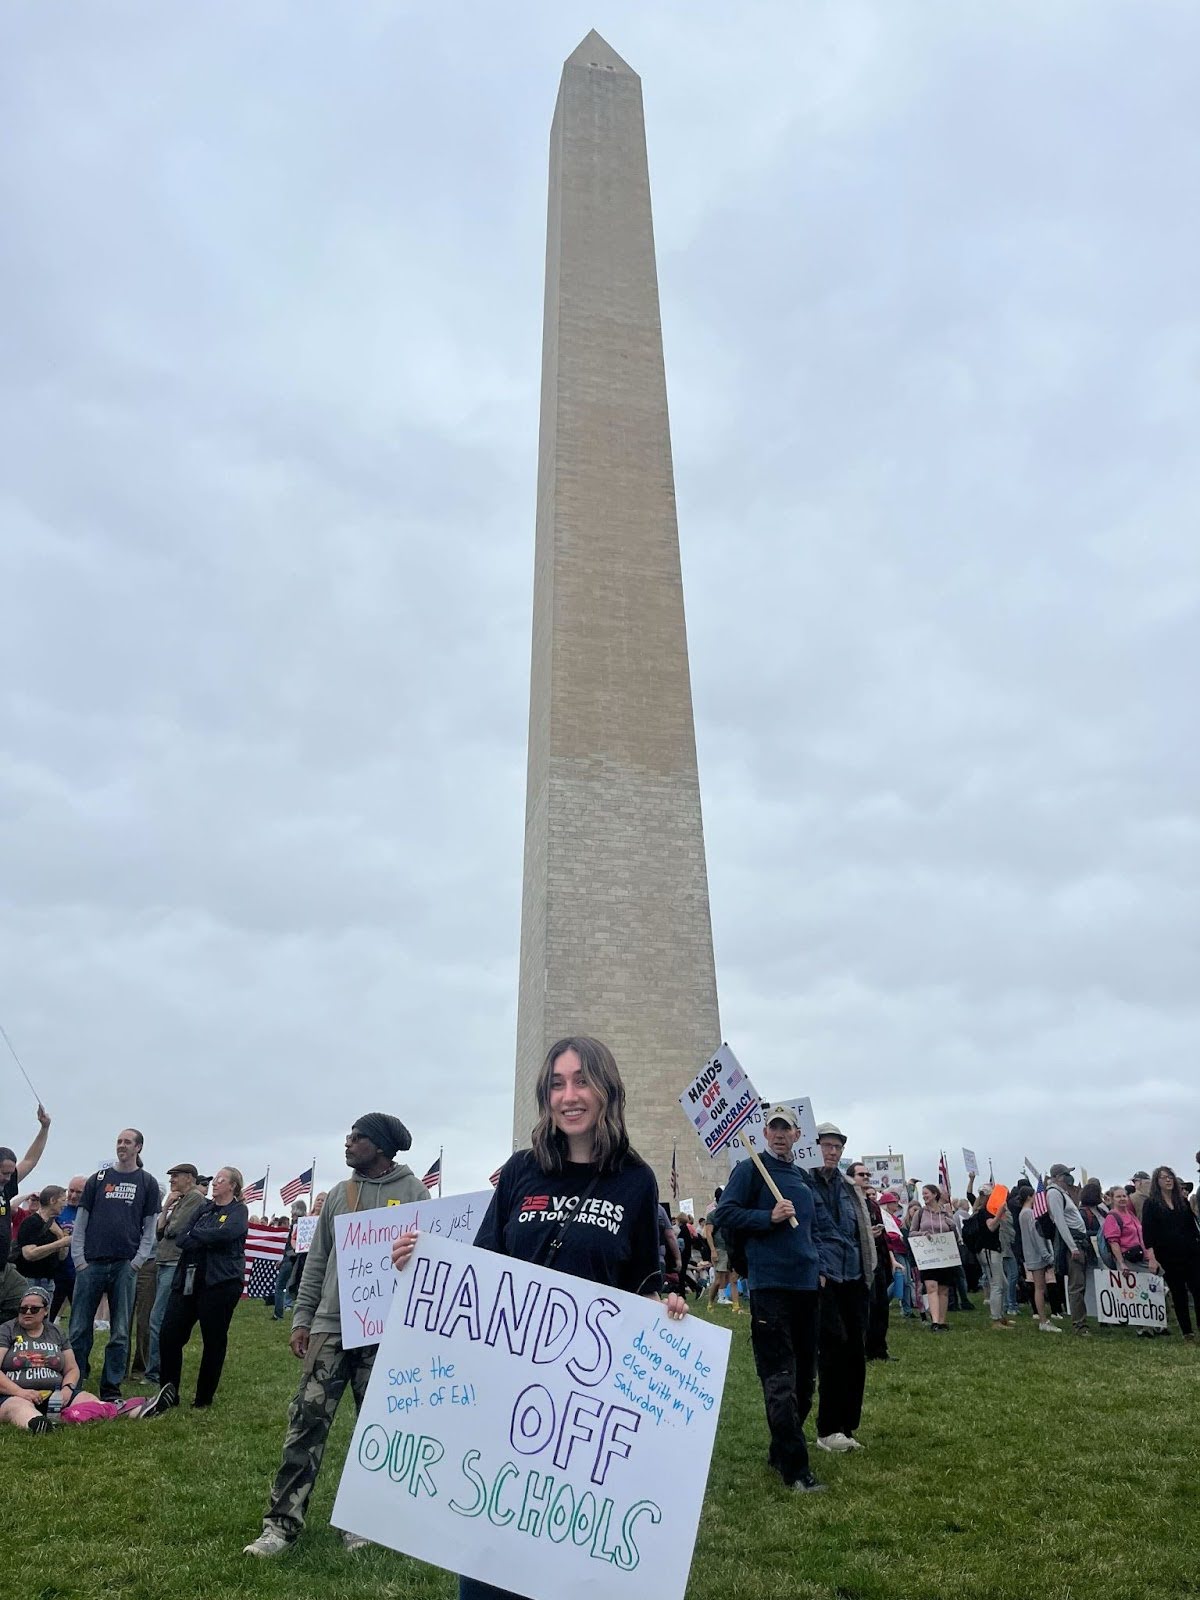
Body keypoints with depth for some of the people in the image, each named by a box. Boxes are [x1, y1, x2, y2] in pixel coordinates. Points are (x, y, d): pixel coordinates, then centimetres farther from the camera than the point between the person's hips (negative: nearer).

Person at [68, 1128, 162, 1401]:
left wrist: (138, 1261, -5)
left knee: (120, 1332, 3)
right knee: (79, 1329, 2)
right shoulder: (98, 1179, 9)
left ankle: (111, 1388, 12)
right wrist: (78, 1259, -1)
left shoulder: (147, 1183, 6)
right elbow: (81, 1220, 8)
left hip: (125, 1266, -1)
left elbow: (150, 1227, 5)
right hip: (91, 1263, 1)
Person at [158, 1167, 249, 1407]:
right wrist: (207, 1239, -14)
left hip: (220, 1283, -5)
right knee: (168, 1336, 1)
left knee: (214, 1341, 3)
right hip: (188, 1279, 6)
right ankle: (169, 1394, 16)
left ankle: (204, 1399, 17)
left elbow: (226, 1233, -20)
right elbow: (180, 1238, 4)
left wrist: (194, 1236, -7)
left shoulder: (239, 1211, 0)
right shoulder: (203, 1207, 15)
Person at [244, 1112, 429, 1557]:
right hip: (331, 1325, 3)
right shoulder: (338, 1194, 8)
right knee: (307, 1420, 0)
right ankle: (283, 1521, 9)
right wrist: (302, 1318, 7)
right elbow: (317, 1261, 12)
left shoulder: (413, 1192, -5)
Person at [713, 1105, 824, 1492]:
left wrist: (816, 1266, 17)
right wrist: (769, 1217, -20)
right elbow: (725, 1214, -12)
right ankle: (795, 1468, -1)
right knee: (780, 1379, -7)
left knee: (804, 1376, 14)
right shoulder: (750, 1169, -5)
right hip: (770, 1285, -8)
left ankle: (780, 1452, 27)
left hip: (806, 1285, 8)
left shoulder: (802, 1177, 17)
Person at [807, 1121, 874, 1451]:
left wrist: (866, 1273, 14)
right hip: (823, 1278, -7)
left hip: (853, 1278, 7)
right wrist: (816, 1271, -14)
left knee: (855, 1351, 7)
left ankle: (845, 1425, 17)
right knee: (835, 1348, -9)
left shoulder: (848, 1189, 17)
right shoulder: (804, 1183, -5)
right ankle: (828, 1430, 3)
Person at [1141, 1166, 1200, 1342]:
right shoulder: (1151, 1203, -1)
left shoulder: (1183, 1200, 10)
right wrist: (1152, 1257, -11)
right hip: (1169, 1256, -2)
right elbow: (1147, 1231, -5)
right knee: (1178, 1294, 4)